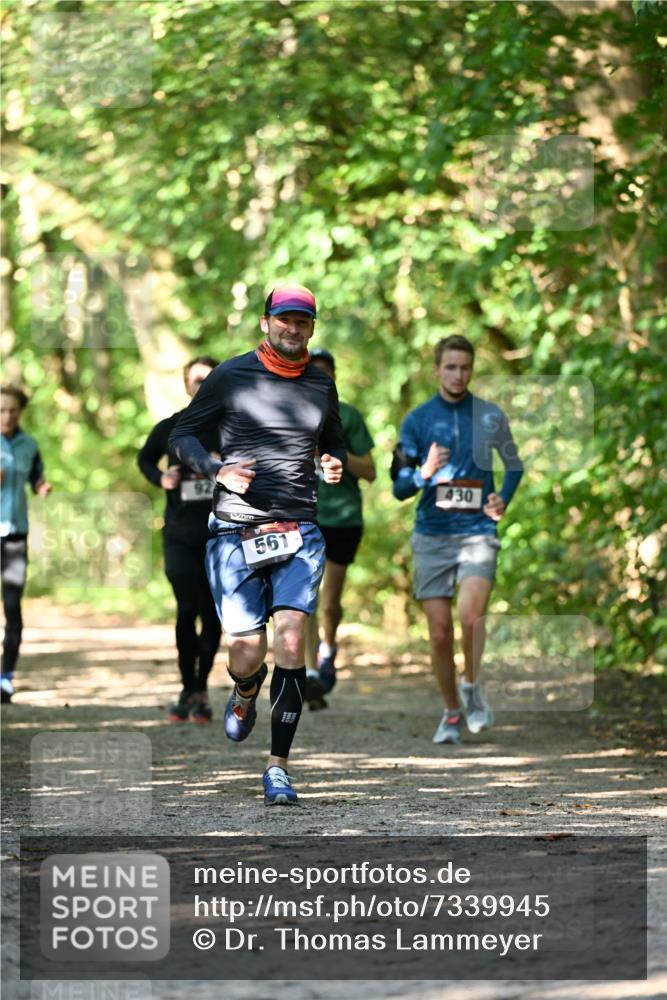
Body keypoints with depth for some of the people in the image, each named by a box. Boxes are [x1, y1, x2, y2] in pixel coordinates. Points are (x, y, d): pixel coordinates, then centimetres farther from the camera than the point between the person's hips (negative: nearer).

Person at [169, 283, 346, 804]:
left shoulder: (321, 385, 10)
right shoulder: (231, 376, 0)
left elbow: (334, 443, 26)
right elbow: (182, 434, 7)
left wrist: (335, 465, 2)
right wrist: (217, 470, -11)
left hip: (300, 533, 2)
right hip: (236, 531, -2)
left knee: (290, 640, -16)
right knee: (248, 654, -5)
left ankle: (278, 766, -8)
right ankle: (246, 691, 36)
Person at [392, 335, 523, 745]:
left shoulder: (491, 416, 5)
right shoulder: (417, 420, 4)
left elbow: (514, 465, 20)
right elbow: (400, 488, 5)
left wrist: (503, 500, 1)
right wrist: (424, 473, -16)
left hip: (477, 531, -1)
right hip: (432, 535, 1)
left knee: (470, 612, -22)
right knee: (440, 631, 0)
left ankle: (473, 687, 3)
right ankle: (452, 713, 17)